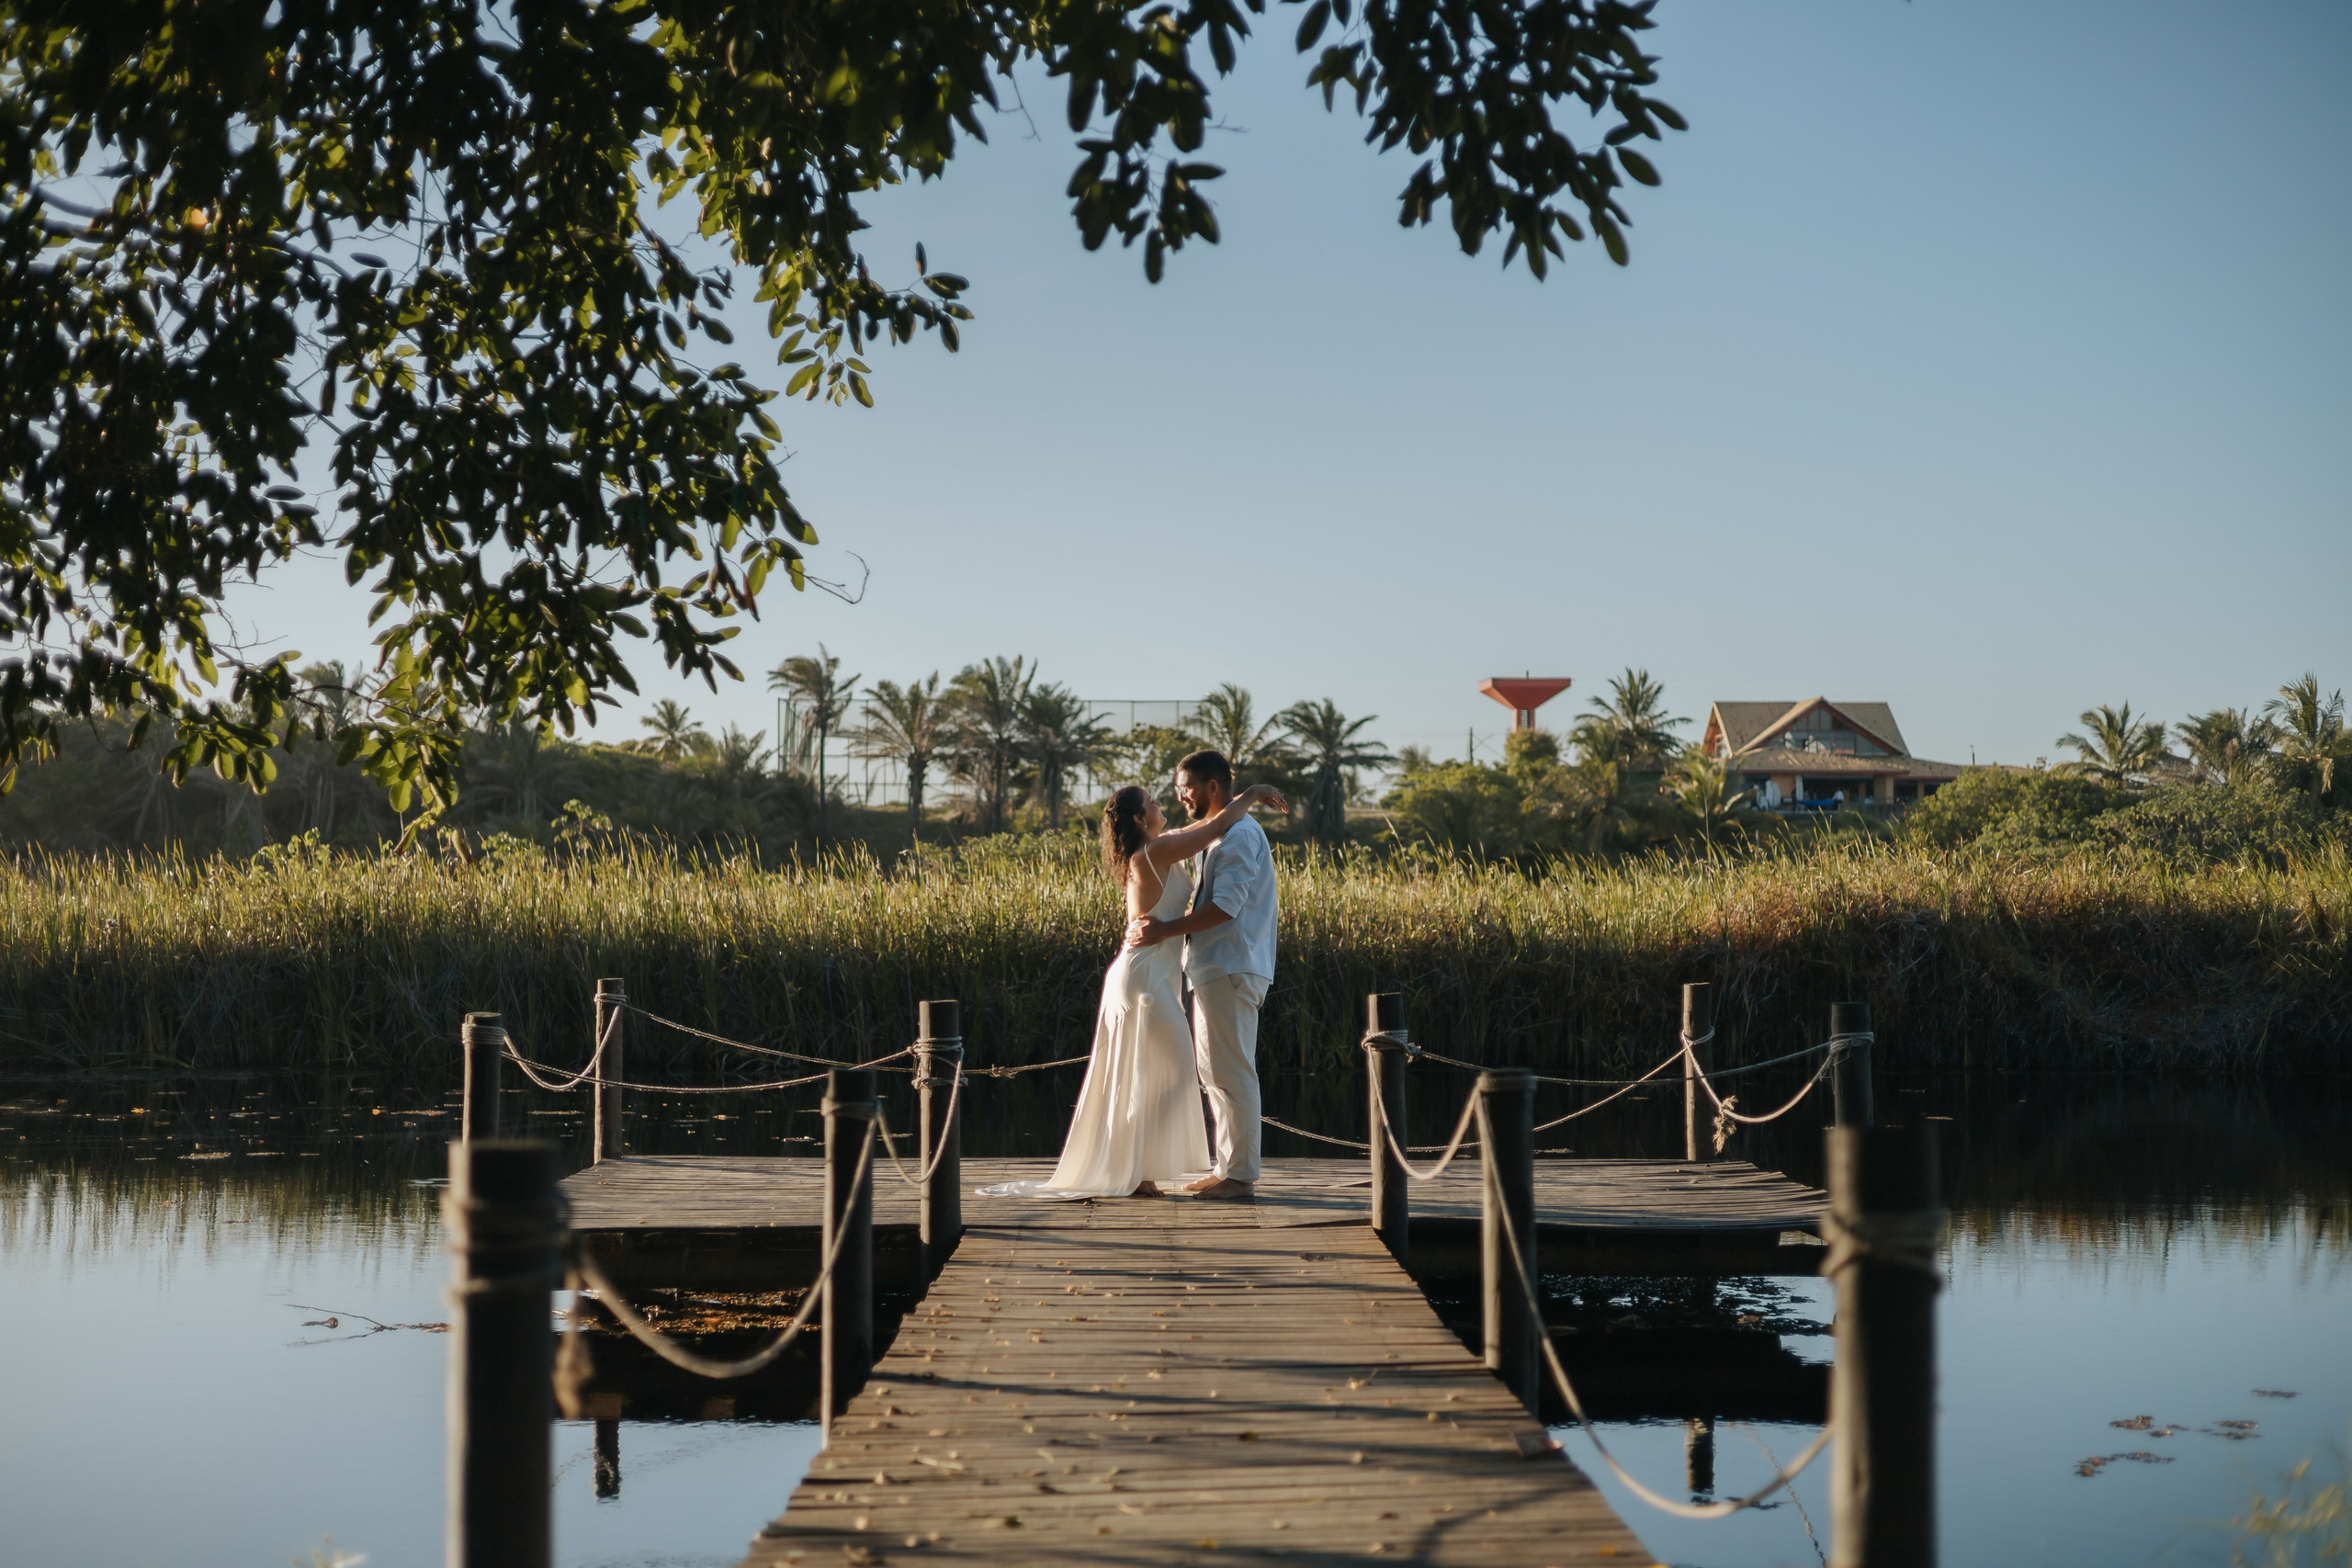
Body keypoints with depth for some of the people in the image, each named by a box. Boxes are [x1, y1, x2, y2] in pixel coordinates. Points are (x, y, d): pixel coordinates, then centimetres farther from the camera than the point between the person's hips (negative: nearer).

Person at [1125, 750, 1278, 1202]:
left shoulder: (1240, 835, -14)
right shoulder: (1218, 836, 19)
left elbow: (1226, 906, -23)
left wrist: (1166, 931, -23)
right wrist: (1156, 924, 9)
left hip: (1231, 970, -11)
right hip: (1214, 968, 11)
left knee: (1230, 1073, -8)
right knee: (1215, 1073, 14)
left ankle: (1239, 1175, -5)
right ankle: (1228, 1167, 19)